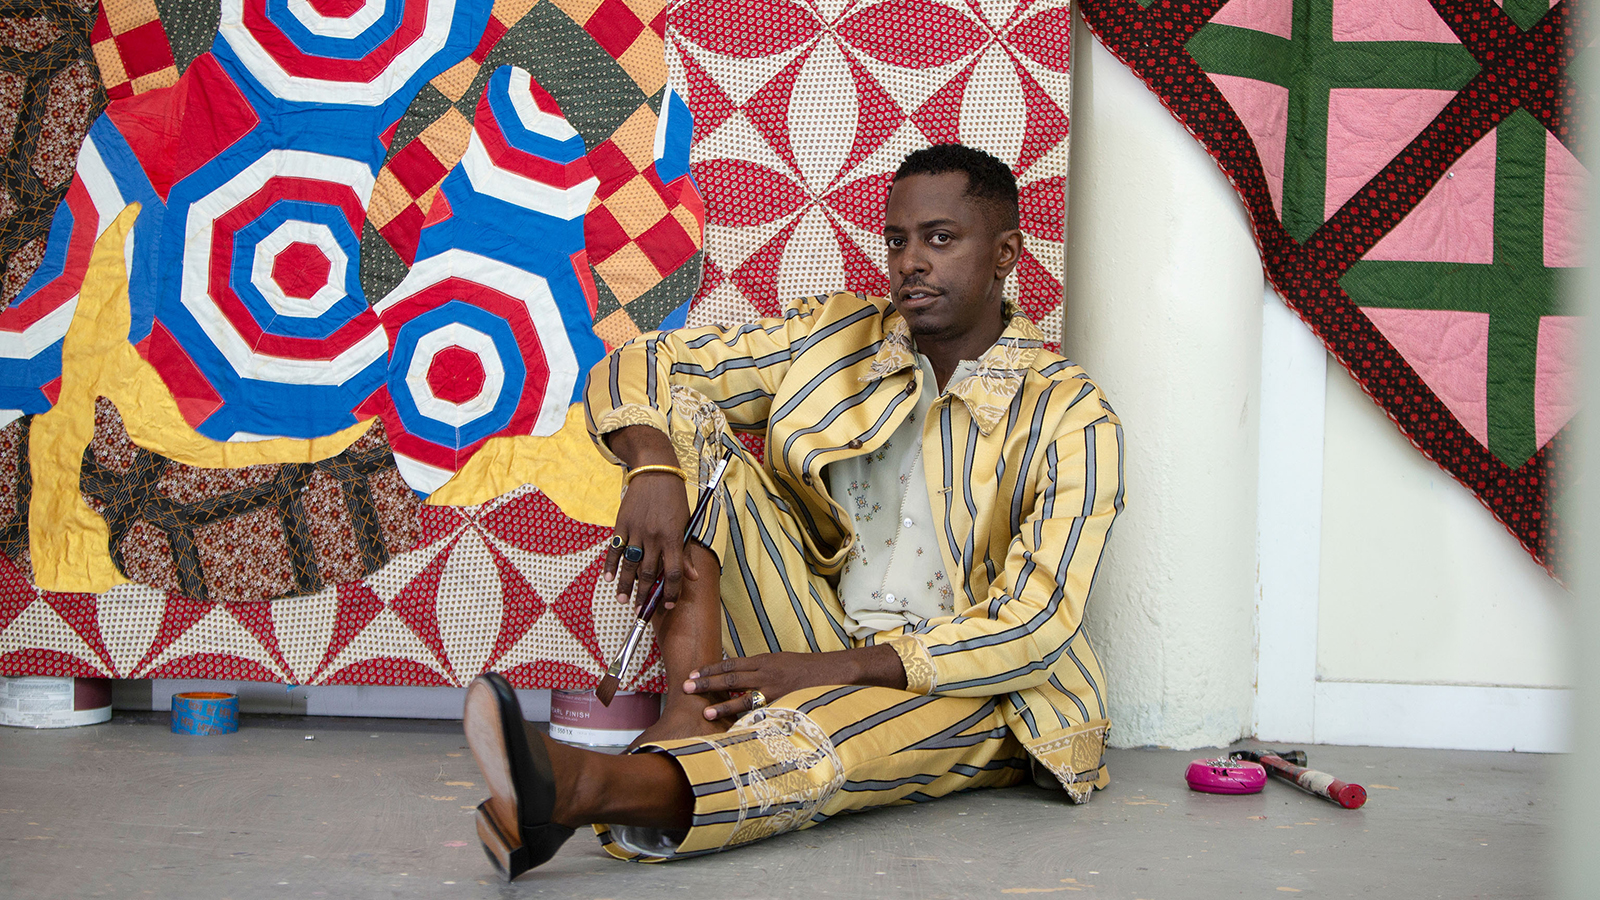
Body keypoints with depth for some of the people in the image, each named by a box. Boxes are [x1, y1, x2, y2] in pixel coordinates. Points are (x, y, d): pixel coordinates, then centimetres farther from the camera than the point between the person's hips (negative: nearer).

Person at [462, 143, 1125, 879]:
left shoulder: (1072, 419, -8)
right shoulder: (835, 338, 5)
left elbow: (1033, 629, -18)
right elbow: (637, 369, 1)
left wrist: (828, 668, -28)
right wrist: (653, 468, -24)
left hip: (973, 696, -4)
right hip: (820, 656, 5)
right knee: (688, 432, -13)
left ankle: (586, 788, -63)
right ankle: (690, 728, -35)